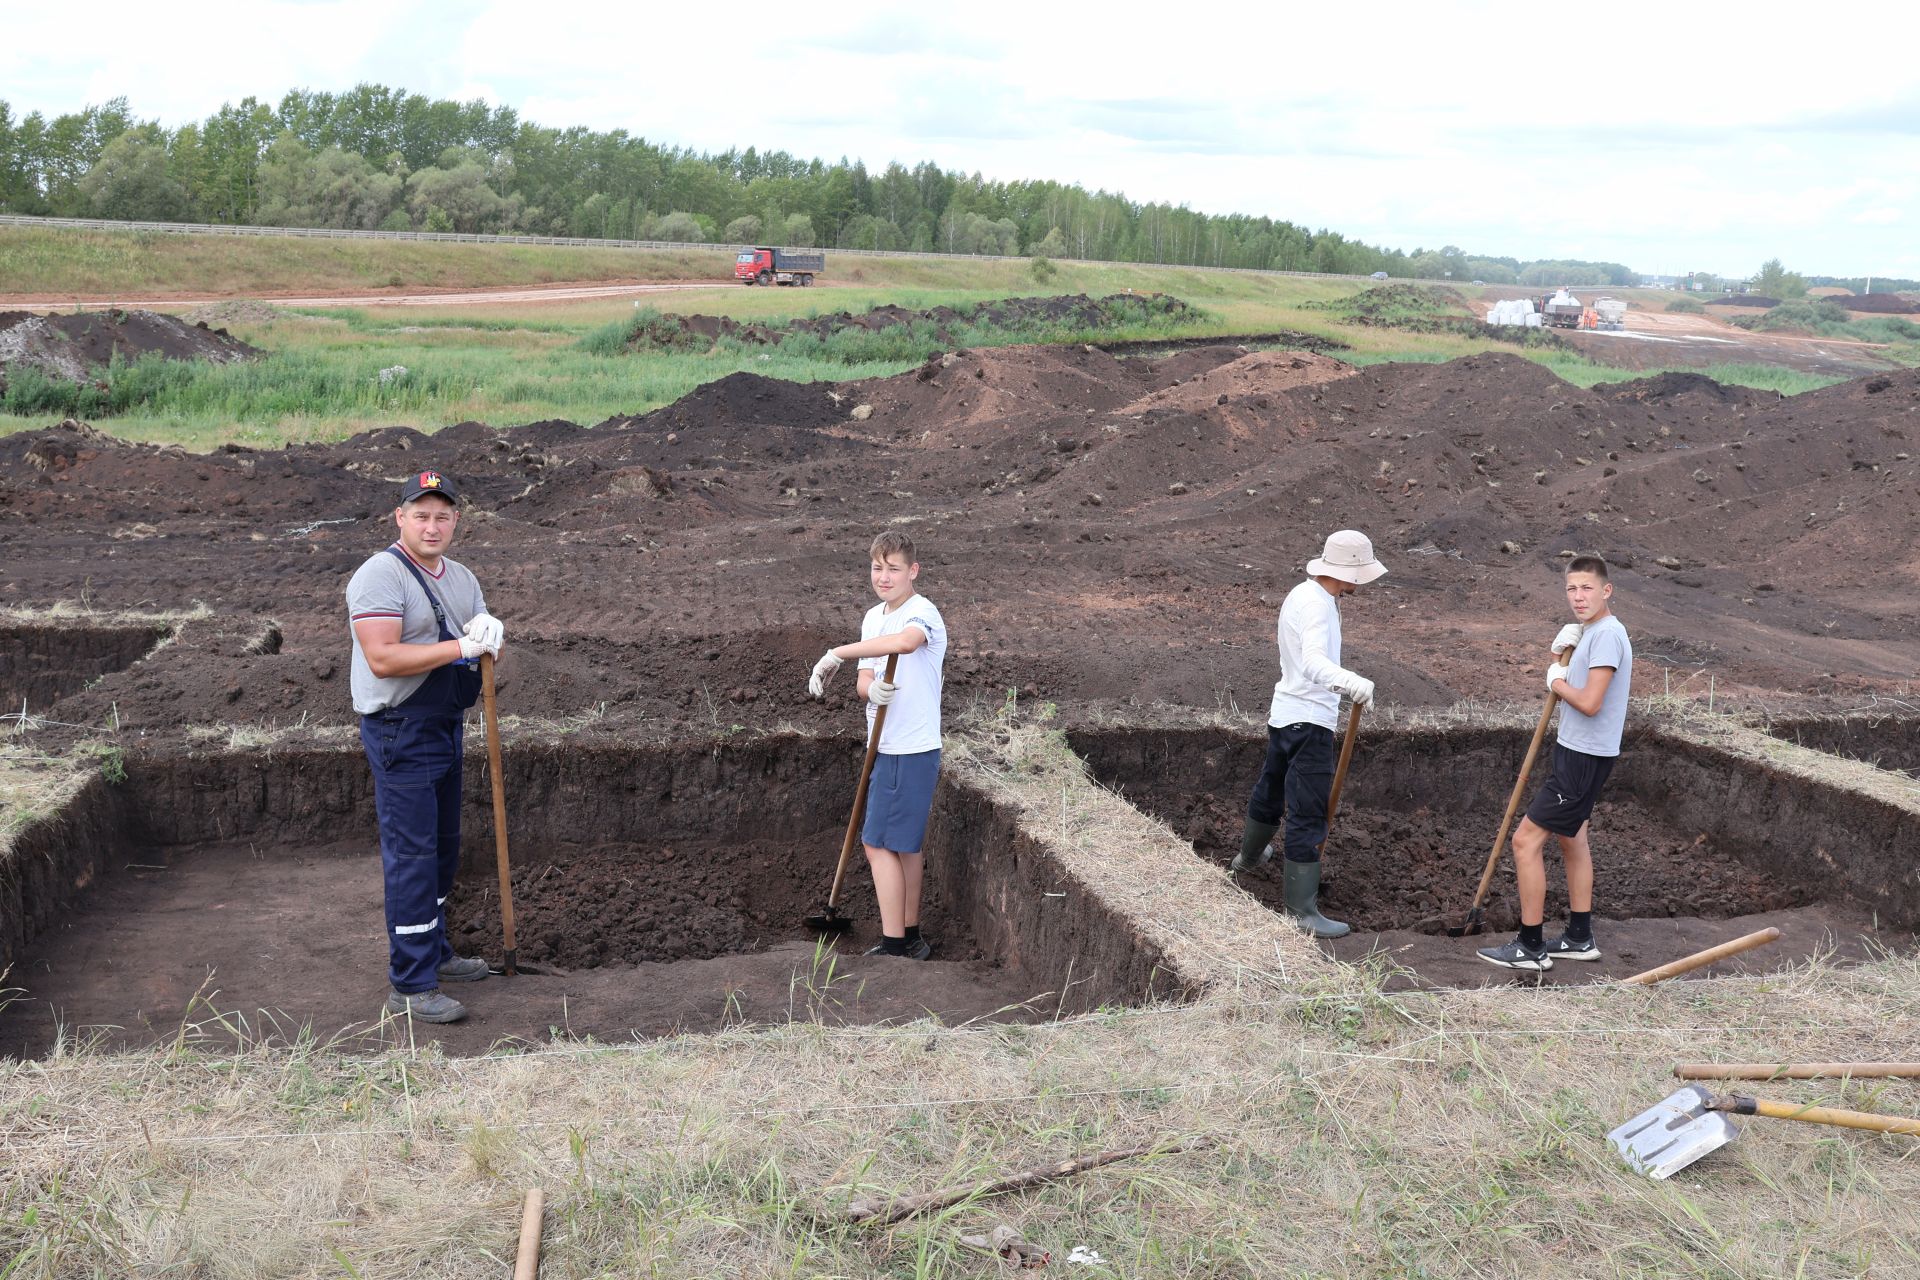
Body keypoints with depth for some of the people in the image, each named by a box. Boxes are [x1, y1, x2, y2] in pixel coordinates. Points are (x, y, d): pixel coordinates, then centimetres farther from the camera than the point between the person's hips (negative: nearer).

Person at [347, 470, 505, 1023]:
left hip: (445, 726, 9)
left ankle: (433, 952, 33)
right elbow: (383, 658, -24)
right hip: (400, 732, -9)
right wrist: (460, 648, -25)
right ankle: (409, 985, -3)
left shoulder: (461, 578, 13)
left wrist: (490, 635, -10)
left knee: (442, 848, 18)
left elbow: (481, 642, 14)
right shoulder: (381, 575, -14)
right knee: (411, 854, -8)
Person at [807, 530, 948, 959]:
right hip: (888, 747, 9)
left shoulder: (923, 612, -16)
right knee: (905, 845, 15)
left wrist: (837, 653, -36)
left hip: (912, 750, -9)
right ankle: (910, 937, 26)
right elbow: (865, 681, 8)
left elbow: (905, 641, -41)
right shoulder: (873, 618, 12)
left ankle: (894, 945, 1)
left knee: (879, 842, -6)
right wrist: (872, 689, -18)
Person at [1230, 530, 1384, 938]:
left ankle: (1250, 855, 55)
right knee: (1307, 815, -7)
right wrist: (1354, 683, -56)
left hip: (1285, 714, 10)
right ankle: (1301, 912, -5)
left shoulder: (1302, 594, 11)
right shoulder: (1316, 605, -21)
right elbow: (1315, 663, -39)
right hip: (1309, 722, -10)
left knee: (1272, 788, 31)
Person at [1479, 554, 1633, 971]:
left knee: (1526, 840, -8)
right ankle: (1580, 938, 33)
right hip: (1577, 752, 11)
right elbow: (1570, 687, 15)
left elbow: (1589, 702, -28)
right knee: (1571, 838, 21)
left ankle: (1530, 947, -1)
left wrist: (1557, 682, -10)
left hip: (1585, 759, -11)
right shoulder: (1590, 632, 11)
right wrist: (1562, 656, -3)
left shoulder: (1607, 635, -20)